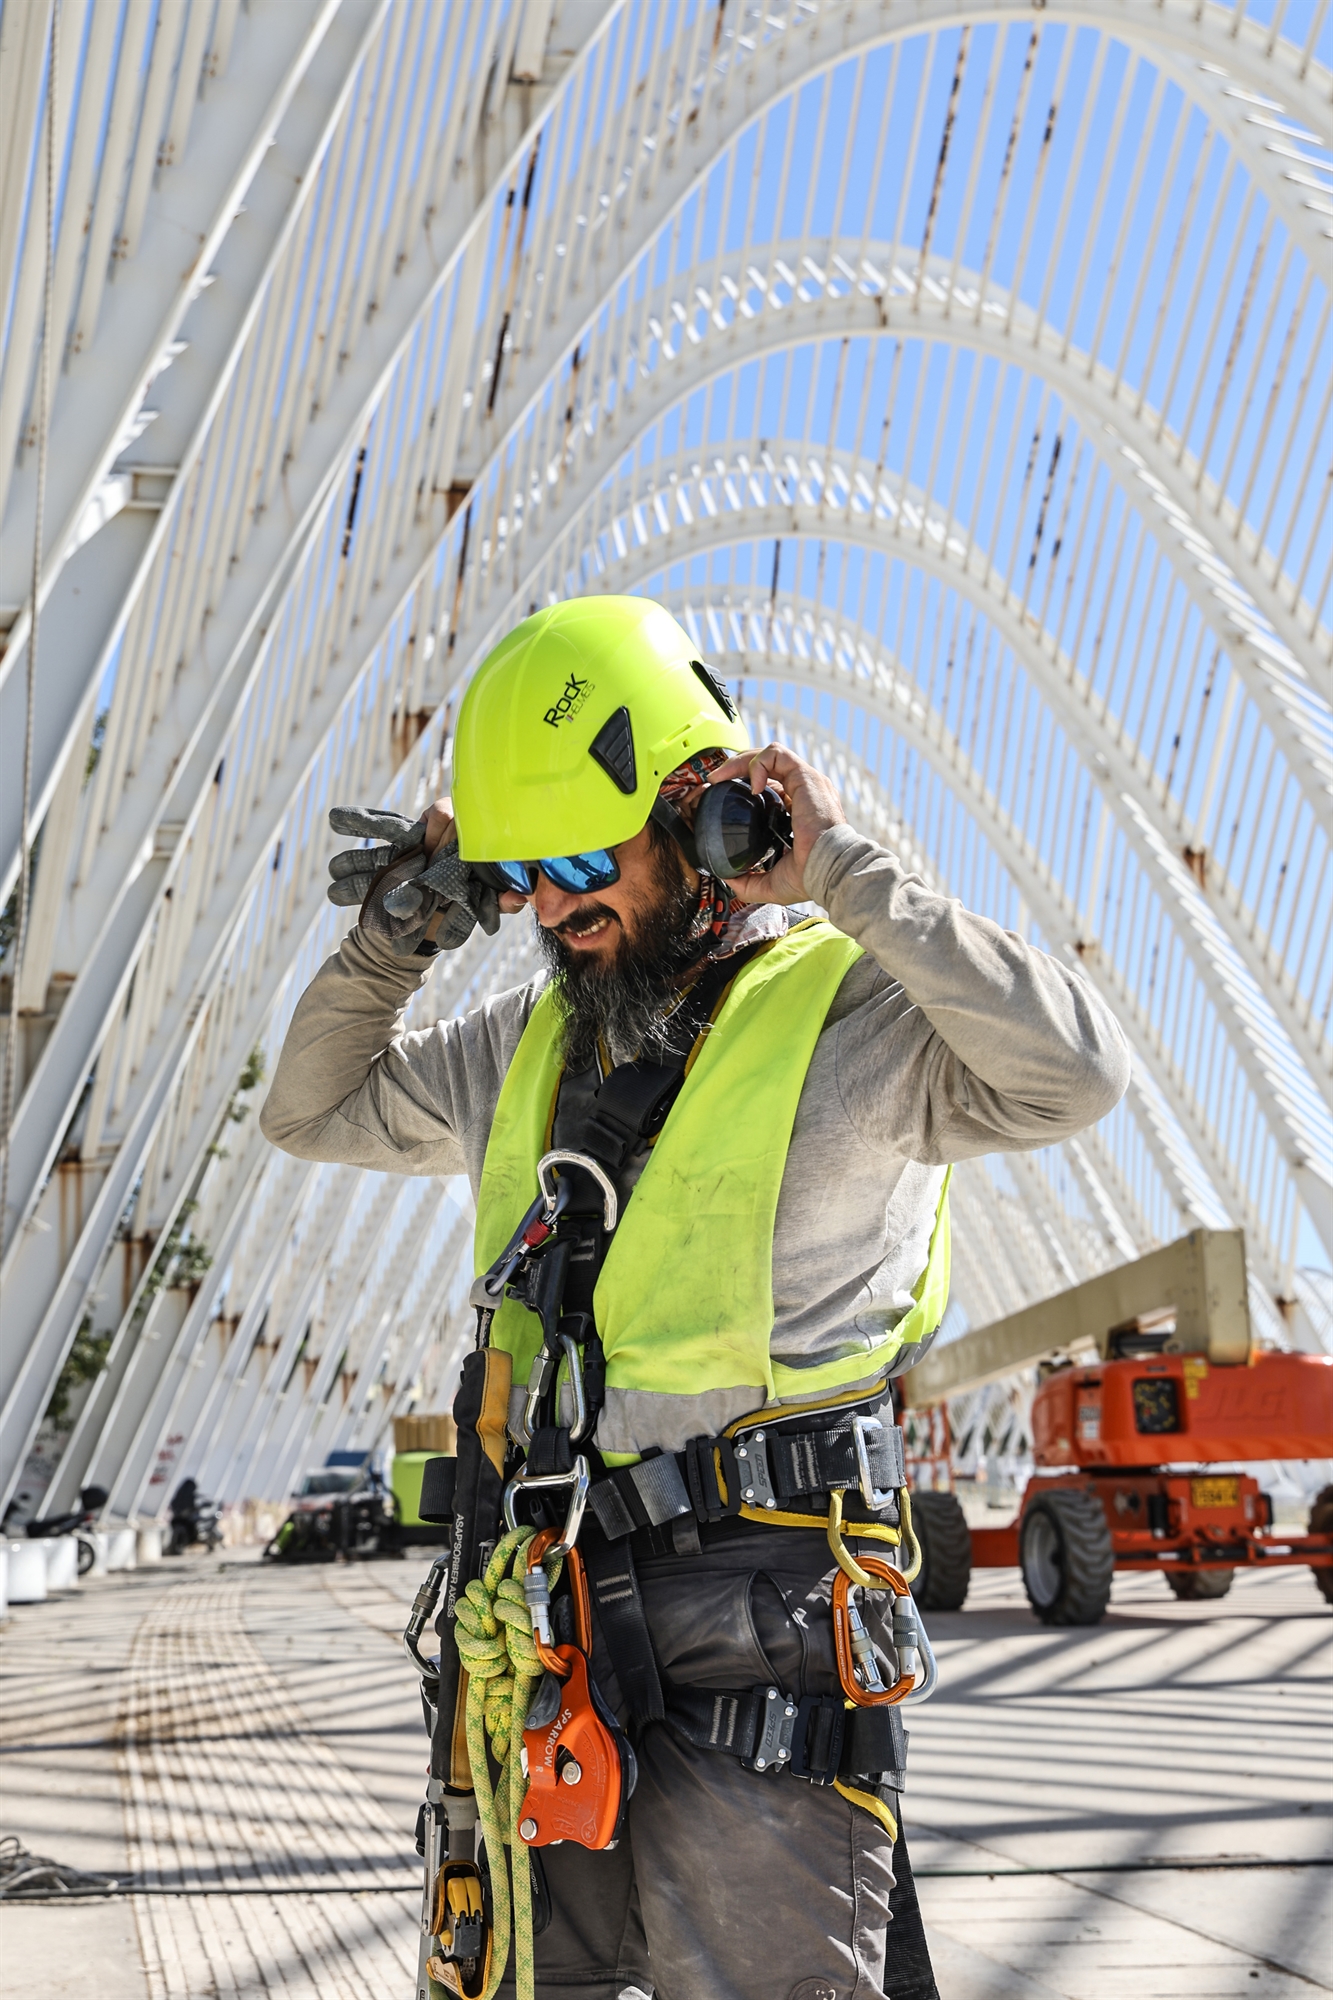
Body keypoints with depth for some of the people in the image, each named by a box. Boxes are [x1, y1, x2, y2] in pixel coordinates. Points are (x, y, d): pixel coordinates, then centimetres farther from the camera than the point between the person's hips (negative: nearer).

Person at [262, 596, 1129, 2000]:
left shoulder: (843, 1007, -5)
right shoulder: (530, 1042, 15)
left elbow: (1074, 1075, -24)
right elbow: (313, 1112, 29)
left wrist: (841, 875, -18)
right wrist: (392, 940, 12)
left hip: (754, 1610, -6)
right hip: (553, 1612, 7)